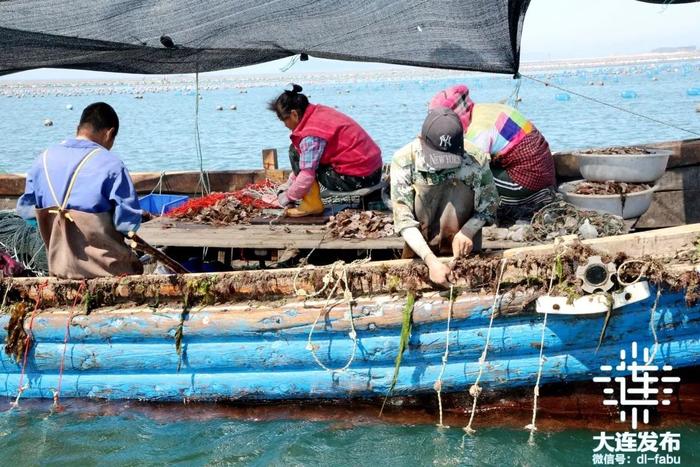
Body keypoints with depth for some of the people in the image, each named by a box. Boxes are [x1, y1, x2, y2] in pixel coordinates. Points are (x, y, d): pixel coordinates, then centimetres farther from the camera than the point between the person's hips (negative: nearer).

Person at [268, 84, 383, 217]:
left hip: (356, 179, -10)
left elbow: (307, 174, -21)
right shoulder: (319, 113, 11)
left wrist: (287, 197, -4)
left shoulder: (311, 135, -19)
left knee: (296, 152, -4)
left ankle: (312, 204, -3)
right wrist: (287, 187, 21)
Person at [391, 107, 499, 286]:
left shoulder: (474, 157, -23)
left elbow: (489, 204, -9)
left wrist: (467, 231, -28)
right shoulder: (404, 160, -24)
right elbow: (403, 219, -26)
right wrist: (431, 260, -36)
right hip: (421, 241, -1)